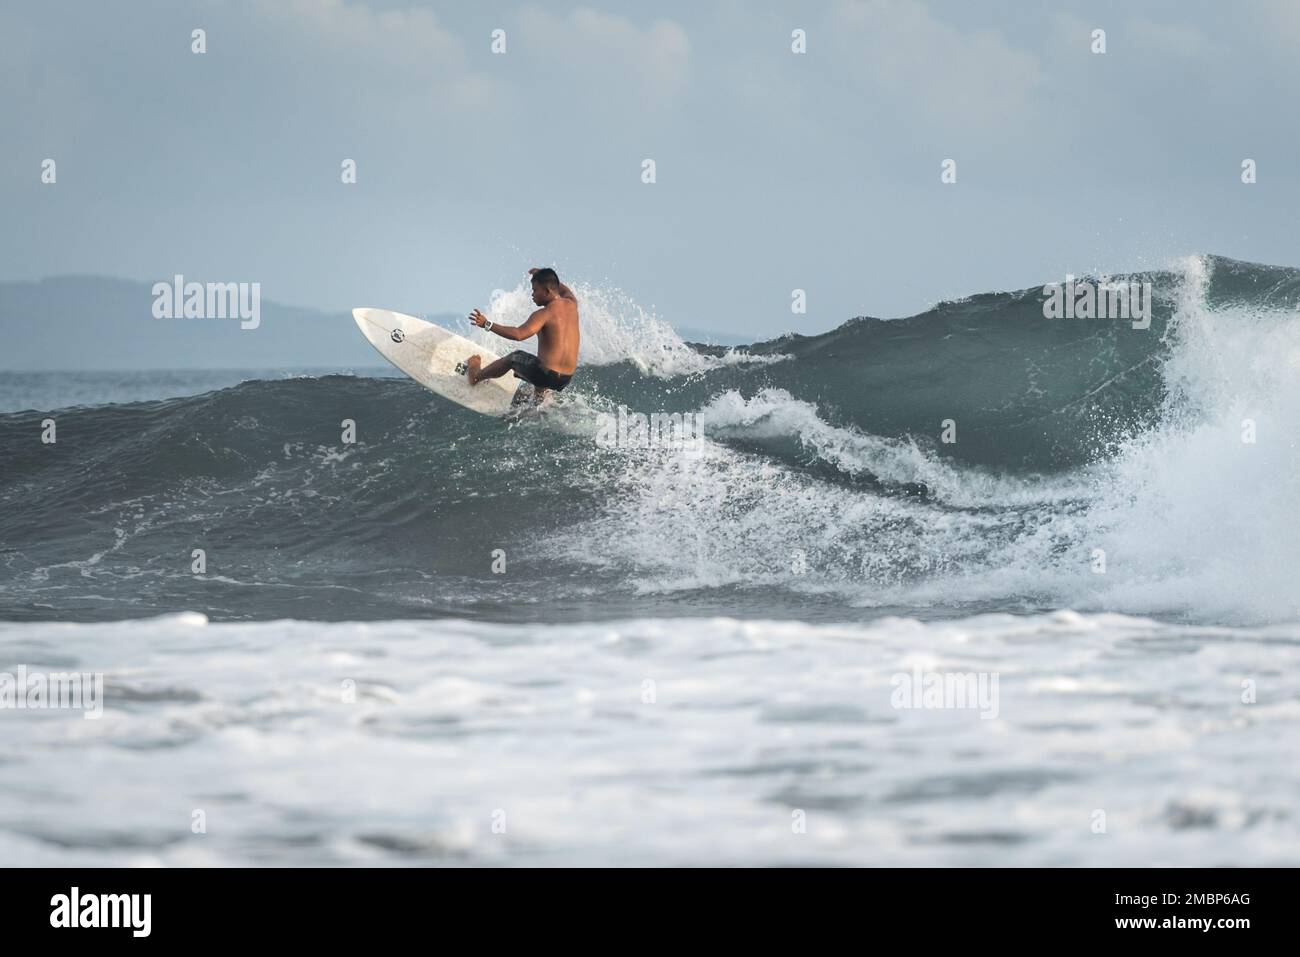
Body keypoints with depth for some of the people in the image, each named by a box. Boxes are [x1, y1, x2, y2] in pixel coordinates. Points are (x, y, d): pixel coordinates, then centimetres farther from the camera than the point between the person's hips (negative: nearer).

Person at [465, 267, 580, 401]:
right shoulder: (571, 305, 5)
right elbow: (567, 292, 32)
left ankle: (476, 376, 41)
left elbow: (518, 334, -30)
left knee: (514, 357, 22)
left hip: (546, 375, -6)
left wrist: (487, 325, -26)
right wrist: (544, 277, 41)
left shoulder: (545, 314, -16)